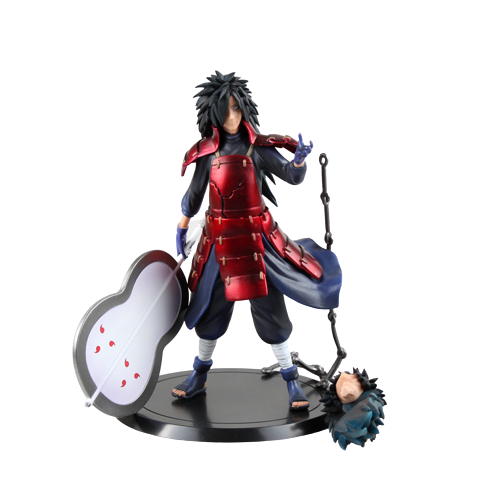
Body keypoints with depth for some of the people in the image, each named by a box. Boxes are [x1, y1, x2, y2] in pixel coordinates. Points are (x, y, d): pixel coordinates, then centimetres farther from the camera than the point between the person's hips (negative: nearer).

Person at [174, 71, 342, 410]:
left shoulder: (258, 147, -5)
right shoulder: (207, 151, 3)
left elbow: (293, 177, -11)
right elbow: (195, 193, 13)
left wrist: (300, 159, -31)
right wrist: (182, 227, 13)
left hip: (256, 236, -3)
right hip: (219, 238, 3)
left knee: (269, 305, -2)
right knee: (210, 306, 12)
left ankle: (291, 380, 11)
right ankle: (200, 377, 31)